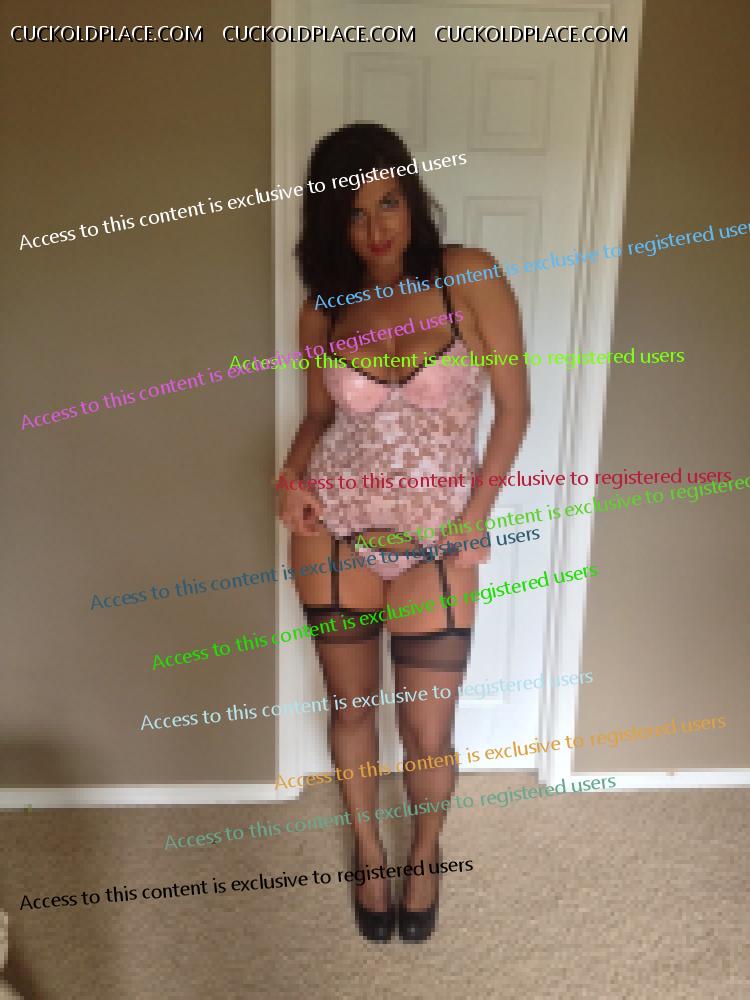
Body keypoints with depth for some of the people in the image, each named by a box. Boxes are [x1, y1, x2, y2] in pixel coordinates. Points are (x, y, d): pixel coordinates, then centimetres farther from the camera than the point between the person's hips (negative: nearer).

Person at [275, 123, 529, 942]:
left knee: (429, 734, 8)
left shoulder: (470, 278, -10)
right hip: (334, 533, 2)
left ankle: (426, 850, 41)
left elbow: (513, 407, -6)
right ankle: (368, 852, 43)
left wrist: (475, 519, -9)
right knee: (351, 708, 16)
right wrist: (291, 476, -8)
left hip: (435, 546, -2)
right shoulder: (324, 310, -2)